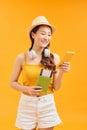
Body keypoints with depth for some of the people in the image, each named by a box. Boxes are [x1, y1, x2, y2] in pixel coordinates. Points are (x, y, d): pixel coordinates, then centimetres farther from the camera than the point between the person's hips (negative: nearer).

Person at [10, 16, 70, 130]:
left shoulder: (54, 58, -4)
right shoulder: (22, 57, -6)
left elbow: (56, 87, 0)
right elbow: (13, 83, 2)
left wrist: (61, 72, -17)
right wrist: (27, 89, -16)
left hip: (47, 104, 1)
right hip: (27, 103, 0)